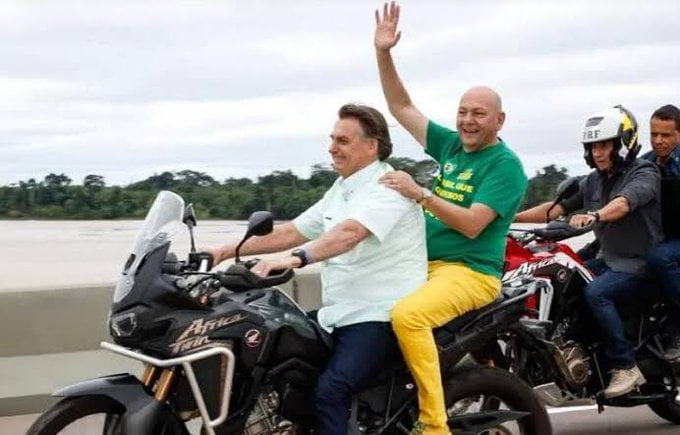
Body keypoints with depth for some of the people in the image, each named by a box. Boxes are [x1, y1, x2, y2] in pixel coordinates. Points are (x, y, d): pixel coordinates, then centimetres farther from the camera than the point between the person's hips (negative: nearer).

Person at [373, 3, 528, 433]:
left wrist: (420, 193, -28)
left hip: (470, 271, -9)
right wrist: (384, 54, 1)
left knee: (407, 314, -34)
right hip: (425, 263, 9)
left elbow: (472, 224, -20)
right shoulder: (450, 144, 11)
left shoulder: (506, 164, -10)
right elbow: (402, 107, 12)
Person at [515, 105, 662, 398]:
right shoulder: (594, 181, 14)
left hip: (639, 264, -8)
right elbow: (557, 208, 12)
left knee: (596, 292, -32)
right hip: (608, 260, 8)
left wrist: (594, 215, -52)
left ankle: (626, 367, -25)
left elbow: (623, 203, -32)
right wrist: (511, 217, 0)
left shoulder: (644, 173, -10)